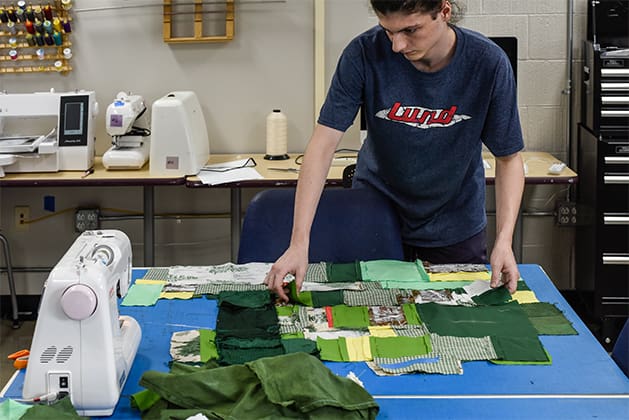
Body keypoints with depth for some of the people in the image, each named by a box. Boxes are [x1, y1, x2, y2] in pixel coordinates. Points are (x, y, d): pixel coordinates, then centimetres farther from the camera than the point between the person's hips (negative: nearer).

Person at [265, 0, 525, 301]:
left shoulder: (488, 63, -22)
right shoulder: (365, 53, -24)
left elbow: (508, 158, -13)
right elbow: (323, 143, -25)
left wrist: (504, 241, -26)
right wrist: (299, 243, -33)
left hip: (456, 227, 0)